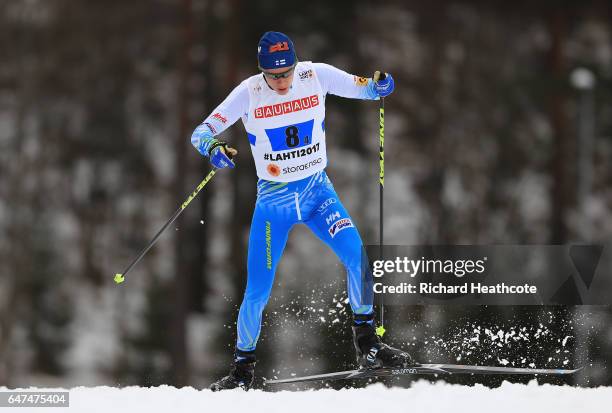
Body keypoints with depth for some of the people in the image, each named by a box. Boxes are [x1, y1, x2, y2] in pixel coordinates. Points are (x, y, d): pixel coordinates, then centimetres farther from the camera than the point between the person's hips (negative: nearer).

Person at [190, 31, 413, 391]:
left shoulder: (316, 76, -10)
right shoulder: (248, 94, -13)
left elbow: (361, 88, -1)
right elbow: (202, 131, -12)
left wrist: (379, 87, -25)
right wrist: (212, 146, -36)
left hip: (318, 190, 1)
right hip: (273, 200, -1)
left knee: (356, 253, -22)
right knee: (258, 292, -3)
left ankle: (368, 344, -9)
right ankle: (243, 368, 18)